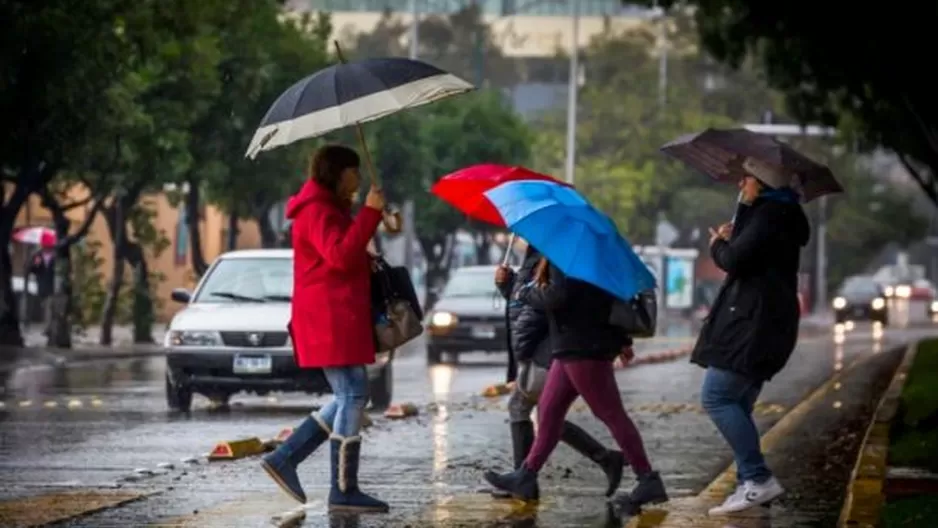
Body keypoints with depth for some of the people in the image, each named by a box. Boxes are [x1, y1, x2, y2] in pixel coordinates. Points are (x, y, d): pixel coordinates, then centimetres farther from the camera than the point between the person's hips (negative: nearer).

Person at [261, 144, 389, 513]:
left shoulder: (330, 209, 22)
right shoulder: (318, 210, -11)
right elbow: (341, 256, -26)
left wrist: (367, 260, 13)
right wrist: (369, 213, -24)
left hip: (338, 319, 11)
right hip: (330, 320, -11)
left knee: (349, 397, 11)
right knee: (353, 396, -11)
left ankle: (285, 459, 9)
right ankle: (344, 492, -10)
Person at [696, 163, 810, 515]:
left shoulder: (768, 215, -12)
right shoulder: (779, 216, 21)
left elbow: (735, 260, -19)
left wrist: (718, 245, 1)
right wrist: (729, 244, 12)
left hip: (755, 324, -11)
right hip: (755, 323, 11)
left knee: (716, 396, -13)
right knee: (735, 405, 10)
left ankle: (758, 479, -16)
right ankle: (750, 484, 8)